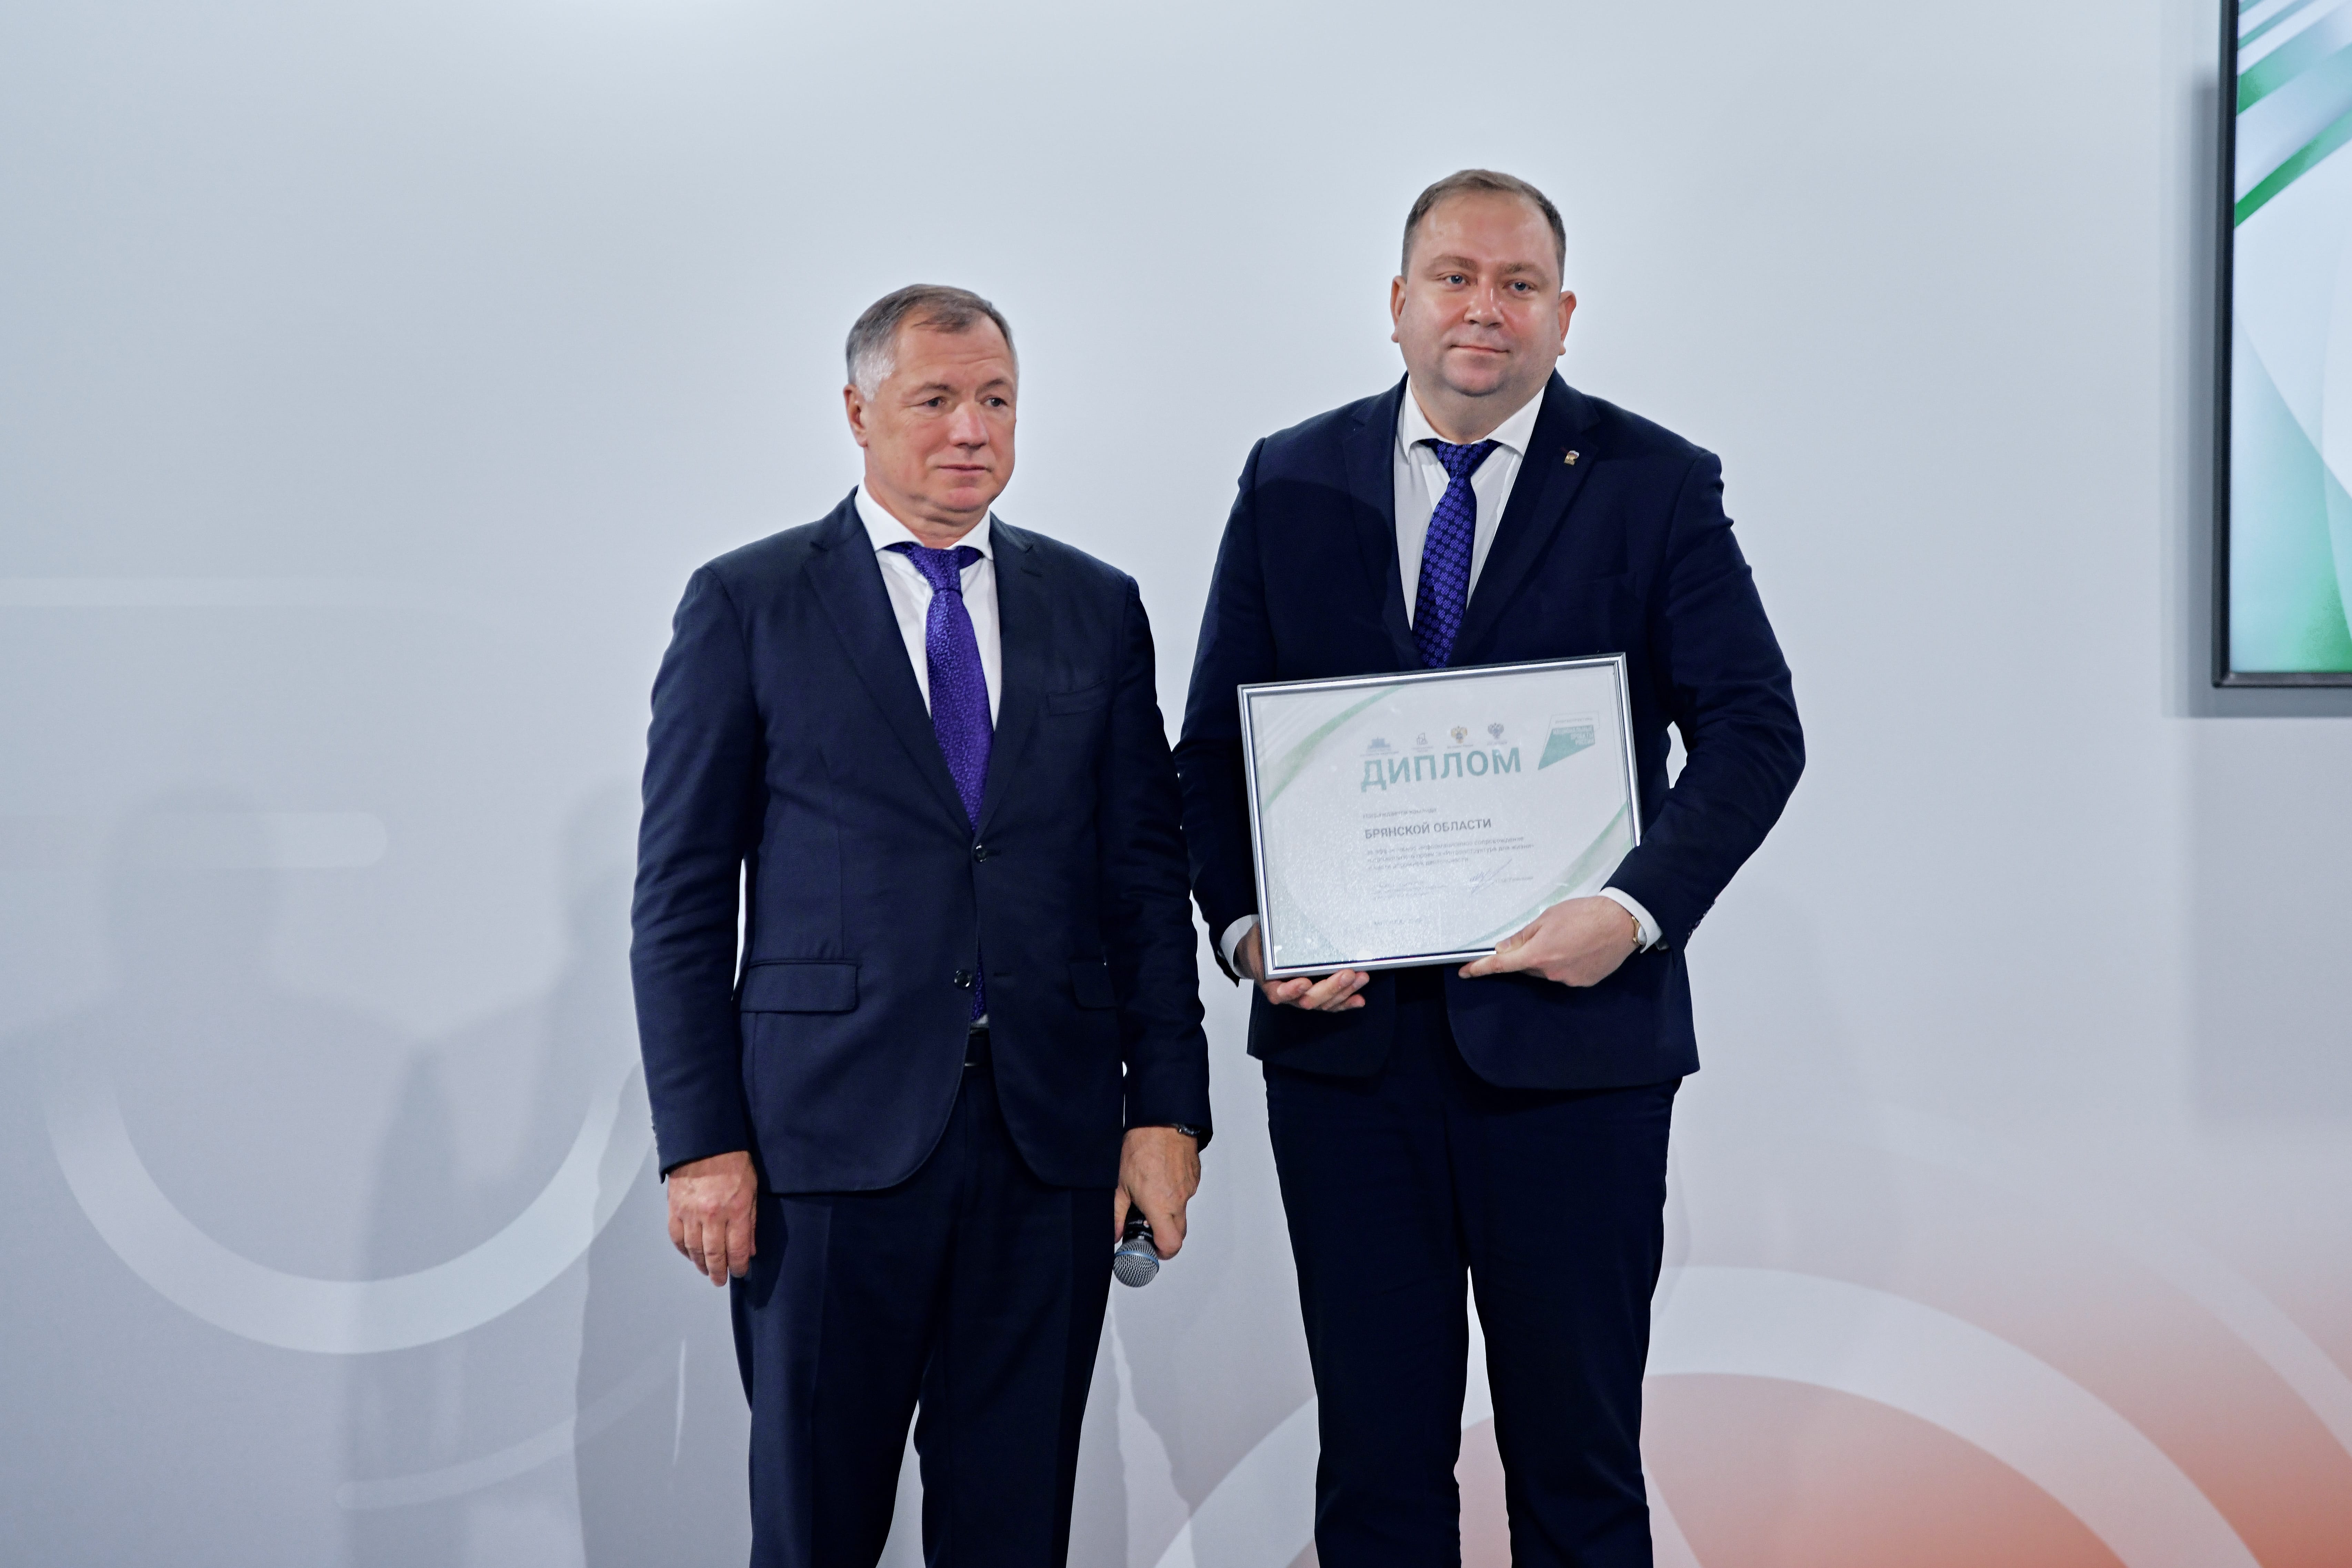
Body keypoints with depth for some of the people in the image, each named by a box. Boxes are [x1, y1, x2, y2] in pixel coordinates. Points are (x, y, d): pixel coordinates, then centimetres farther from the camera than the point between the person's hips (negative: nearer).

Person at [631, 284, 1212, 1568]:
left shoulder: (1096, 608, 11)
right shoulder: (746, 604, 2)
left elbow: (1146, 874, 10)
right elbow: (682, 896, 0)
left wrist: (1168, 1105, 2)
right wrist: (700, 1141, -6)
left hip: (1051, 1134, 3)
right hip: (834, 1129, -2)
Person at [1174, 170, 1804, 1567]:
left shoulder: (1655, 486, 2)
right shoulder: (1291, 483, 8)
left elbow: (1756, 729, -3)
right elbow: (1216, 740, 10)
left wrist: (1637, 910, -17)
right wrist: (1246, 924, -7)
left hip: (1571, 1037, -2)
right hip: (1344, 1037, 2)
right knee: (1375, 1456, 10)